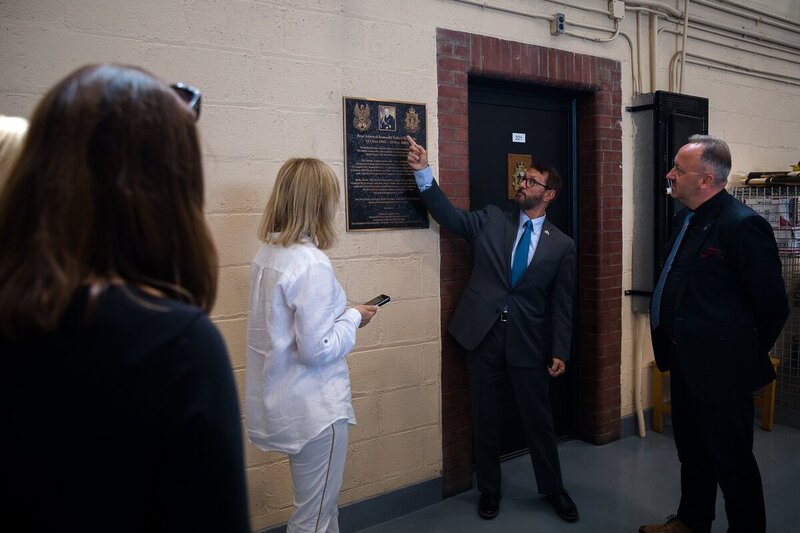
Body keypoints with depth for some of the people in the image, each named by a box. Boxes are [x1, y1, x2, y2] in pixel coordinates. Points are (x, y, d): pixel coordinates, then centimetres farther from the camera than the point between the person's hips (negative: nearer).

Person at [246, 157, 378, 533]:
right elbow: (317, 350, -23)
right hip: (315, 407, -9)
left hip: (283, 401, 9)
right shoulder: (311, 263, -24)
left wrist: (339, 311, 10)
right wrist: (353, 318, -8)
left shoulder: (266, 254, 3)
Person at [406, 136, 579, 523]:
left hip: (528, 342, -1)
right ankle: (489, 490, 31)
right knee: (485, 419, 12)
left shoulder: (562, 245, 1)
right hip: (483, 336, 1)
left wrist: (559, 352, -4)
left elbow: (562, 304, 1)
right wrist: (423, 172, -19)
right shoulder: (490, 220, 5)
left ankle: (553, 489, 33)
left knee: (538, 419, 11)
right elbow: (449, 215, -8)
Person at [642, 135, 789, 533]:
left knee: (732, 462, 8)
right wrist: (676, 346, 12)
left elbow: (773, 304, -16)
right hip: (687, 364, 9)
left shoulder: (742, 225, -20)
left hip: (720, 369, -9)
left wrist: (747, 354, -4)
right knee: (692, 451, 24)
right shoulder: (686, 219, 7)